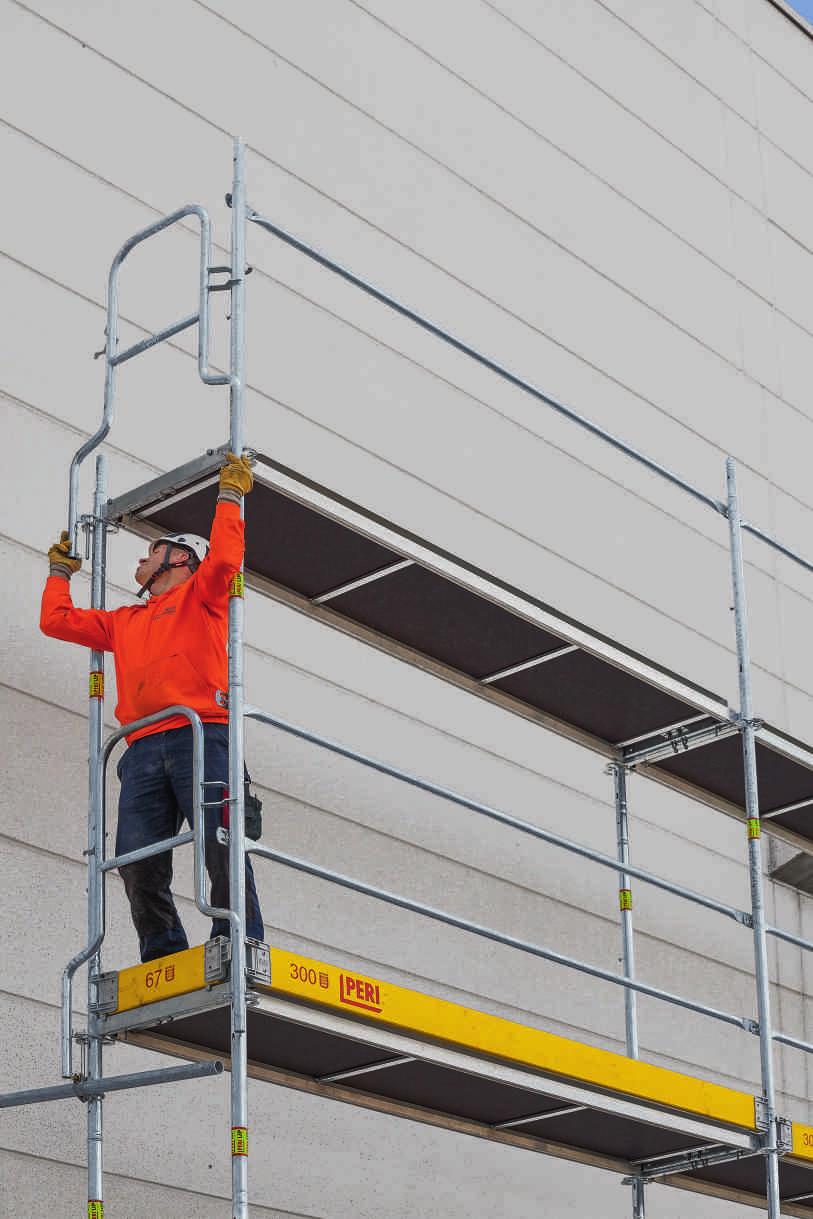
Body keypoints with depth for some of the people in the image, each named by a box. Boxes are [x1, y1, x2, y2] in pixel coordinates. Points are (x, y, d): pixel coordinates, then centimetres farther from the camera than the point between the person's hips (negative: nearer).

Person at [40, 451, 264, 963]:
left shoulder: (200, 595, 18)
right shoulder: (124, 622, 34)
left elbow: (225, 556, -2)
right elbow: (56, 619, 38)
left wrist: (231, 493, 5)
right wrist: (61, 569, 47)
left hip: (201, 736, -5)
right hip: (143, 750, 5)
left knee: (220, 844, -19)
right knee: (138, 862, -9)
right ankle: (166, 959, -8)